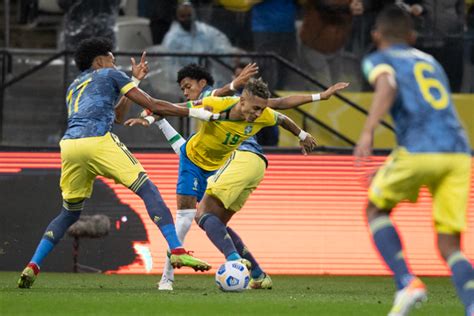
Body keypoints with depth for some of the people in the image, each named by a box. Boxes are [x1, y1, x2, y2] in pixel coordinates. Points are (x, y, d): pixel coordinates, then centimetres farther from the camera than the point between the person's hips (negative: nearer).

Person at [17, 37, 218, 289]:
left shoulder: (74, 87, 35)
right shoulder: (109, 75, 18)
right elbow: (152, 105, 12)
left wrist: (134, 79, 47)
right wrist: (195, 112, 18)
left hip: (69, 144, 6)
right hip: (97, 141, -6)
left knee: (69, 213, 19)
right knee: (148, 190, -4)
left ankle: (32, 267, 7)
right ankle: (176, 251, -18)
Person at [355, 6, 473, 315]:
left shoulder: (380, 60, 14)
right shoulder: (431, 63, 31)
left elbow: (387, 87, -10)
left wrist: (368, 131, -24)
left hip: (418, 150, -4)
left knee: (376, 210, 21)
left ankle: (406, 282, 0)